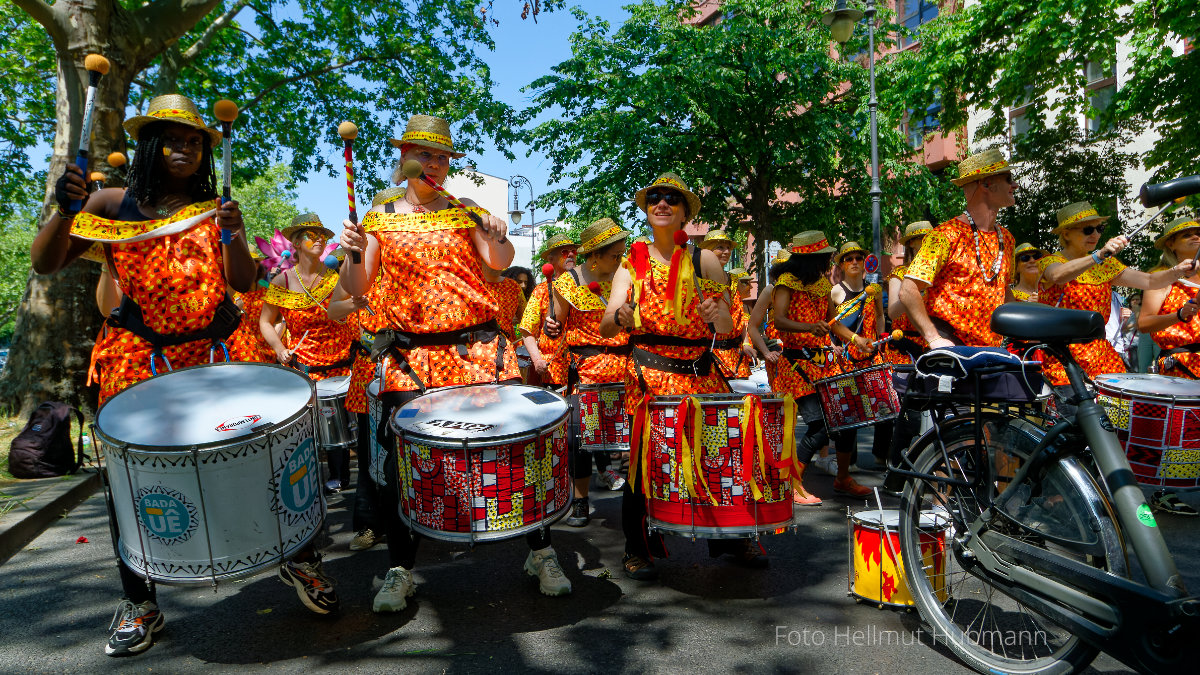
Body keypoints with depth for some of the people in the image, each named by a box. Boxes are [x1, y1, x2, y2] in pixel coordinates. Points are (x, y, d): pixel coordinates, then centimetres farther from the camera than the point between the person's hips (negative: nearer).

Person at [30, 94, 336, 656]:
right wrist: (64, 210, -15)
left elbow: (243, 283, 2)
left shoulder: (215, 208, 9)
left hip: (217, 352, 0)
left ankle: (299, 559, 14)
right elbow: (45, 264, 1)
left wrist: (233, 235, -15)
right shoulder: (112, 203, 6)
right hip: (138, 357, 0)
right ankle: (139, 604, 20)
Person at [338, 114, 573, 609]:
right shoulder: (380, 218, 11)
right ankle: (400, 571, 19)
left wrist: (499, 237, -24)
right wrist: (354, 252, -16)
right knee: (400, 461, -1)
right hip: (410, 355, 0)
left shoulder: (467, 212, 10)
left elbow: (501, 263, -3)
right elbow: (356, 288, 4)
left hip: (479, 348, 0)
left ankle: (541, 554, 15)